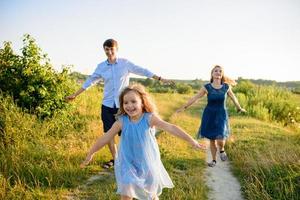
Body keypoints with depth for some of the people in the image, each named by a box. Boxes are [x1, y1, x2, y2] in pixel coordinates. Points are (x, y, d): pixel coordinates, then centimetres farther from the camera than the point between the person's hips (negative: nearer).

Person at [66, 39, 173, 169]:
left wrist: (161, 79, -2)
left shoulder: (125, 63, -3)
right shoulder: (101, 66, 4)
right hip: (107, 105, 3)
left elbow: (142, 71, 0)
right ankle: (114, 159, 22)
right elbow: (90, 81, 12)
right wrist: (75, 95, 14)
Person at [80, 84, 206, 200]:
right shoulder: (121, 121, -13)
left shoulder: (150, 118, -18)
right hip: (128, 164, 0)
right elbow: (105, 138, -6)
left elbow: (170, 128, -25)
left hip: (147, 163, 0)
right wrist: (90, 154, 1)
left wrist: (191, 141, -31)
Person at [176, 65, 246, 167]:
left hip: (221, 115, 0)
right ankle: (214, 160, 30)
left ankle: (222, 150, 22)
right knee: (212, 139, 9)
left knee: (220, 140, -15)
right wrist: (184, 107, 3)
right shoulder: (207, 87, -7)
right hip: (209, 115, 1)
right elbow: (195, 98, 1)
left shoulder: (226, 87, -5)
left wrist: (240, 108, 26)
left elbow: (233, 98, 12)